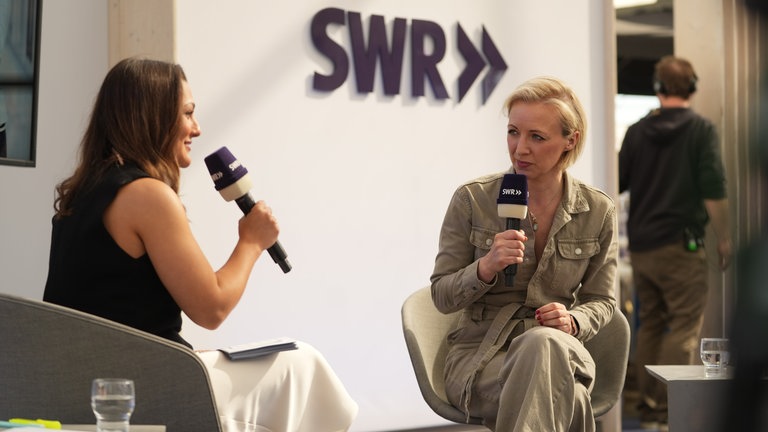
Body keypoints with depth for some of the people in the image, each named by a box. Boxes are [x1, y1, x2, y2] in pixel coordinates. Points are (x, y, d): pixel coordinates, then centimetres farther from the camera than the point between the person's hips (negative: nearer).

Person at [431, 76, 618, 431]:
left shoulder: (599, 212, 4)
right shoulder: (472, 199, -1)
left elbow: (601, 301, 14)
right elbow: (442, 297, 2)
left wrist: (573, 321, -10)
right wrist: (486, 267, -18)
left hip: (560, 349, 2)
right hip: (480, 356, -2)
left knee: (544, 343, -39)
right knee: (565, 394, -37)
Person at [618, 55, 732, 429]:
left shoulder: (637, 131, 5)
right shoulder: (701, 130, -6)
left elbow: (618, 184, 9)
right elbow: (713, 190, -12)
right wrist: (723, 238, -3)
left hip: (641, 244, 5)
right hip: (681, 244, -5)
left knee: (650, 324, 14)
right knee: (685, 326, -2)